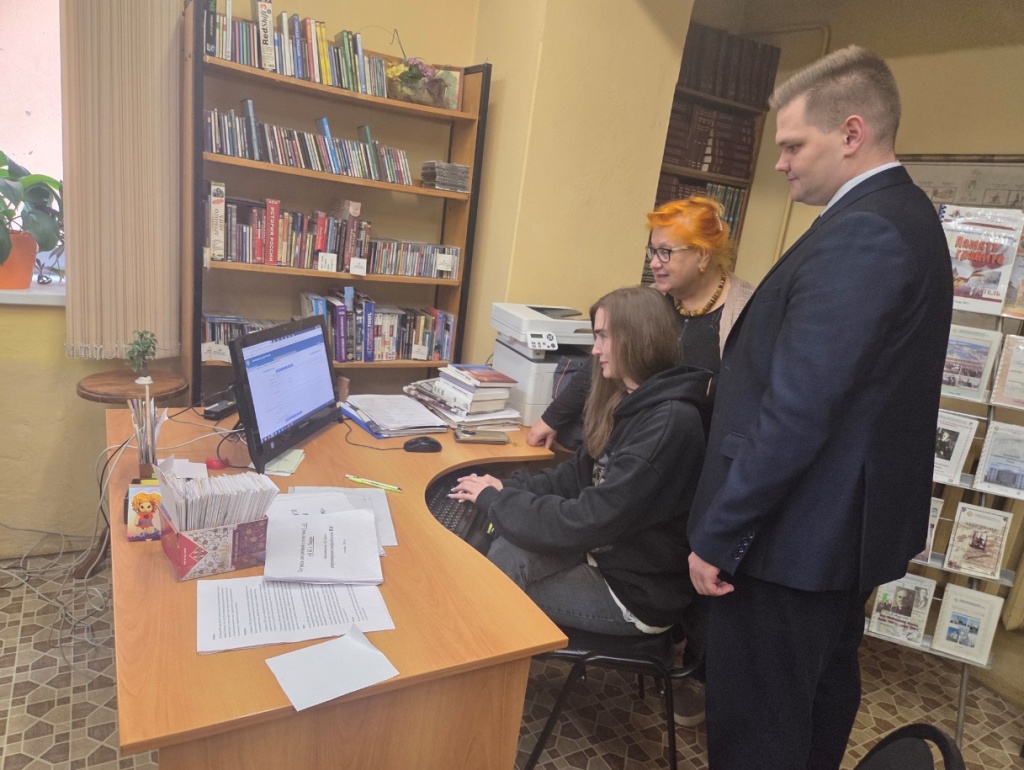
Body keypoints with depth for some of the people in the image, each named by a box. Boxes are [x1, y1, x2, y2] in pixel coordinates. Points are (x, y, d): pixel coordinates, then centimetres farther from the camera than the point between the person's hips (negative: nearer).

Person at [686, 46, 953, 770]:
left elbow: (797, 409, -27)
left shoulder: (860, 231, -21)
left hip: (794, 530, -10)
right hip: (850, 521, 10)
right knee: (822, 698, 26)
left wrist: (718, 535, -19)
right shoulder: (904, 216, 11)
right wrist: (740, 372, 13)